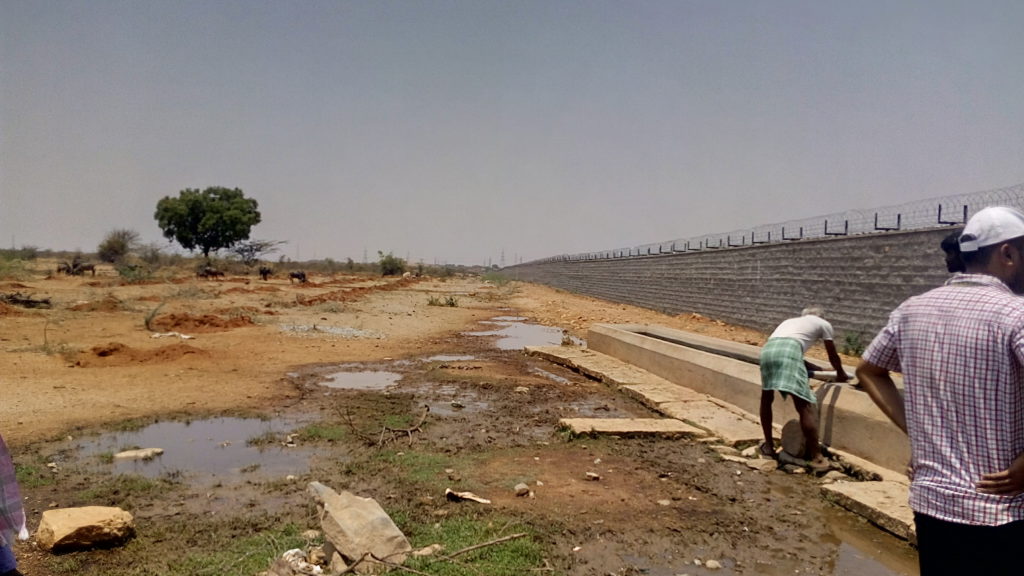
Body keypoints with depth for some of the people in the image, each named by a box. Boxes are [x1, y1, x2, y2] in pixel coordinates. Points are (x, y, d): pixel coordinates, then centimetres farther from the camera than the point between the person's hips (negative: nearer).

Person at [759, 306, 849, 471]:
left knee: (767, 399, 23)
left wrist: (818, 369, 55)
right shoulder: (823, 323, 28)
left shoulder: (790, 321, 41)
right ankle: (815, 457, 1)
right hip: (788, 350, -5)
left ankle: (768, 446, 30)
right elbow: (833, 356, 37)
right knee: (806, 406, -1)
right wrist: (840, 374, 55)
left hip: (767, 349, 6)